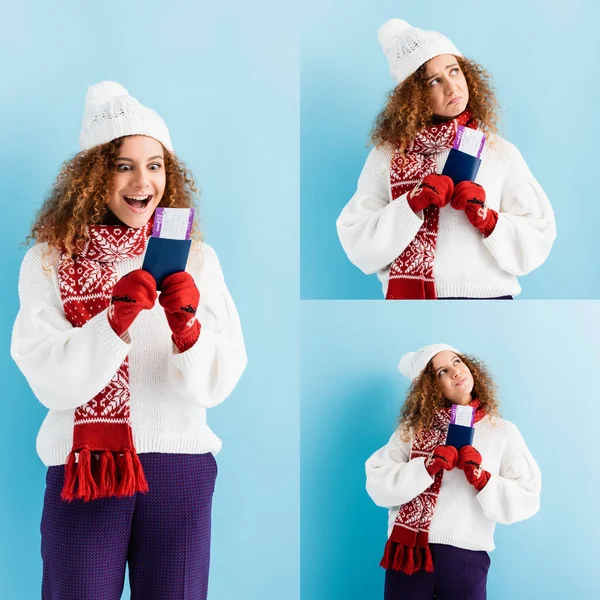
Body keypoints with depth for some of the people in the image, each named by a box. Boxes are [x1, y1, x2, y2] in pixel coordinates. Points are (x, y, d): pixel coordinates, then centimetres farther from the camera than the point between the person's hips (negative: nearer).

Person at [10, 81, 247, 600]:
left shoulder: (196, 258, 3)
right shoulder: (49, 261, -1)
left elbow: (215, 386, -2)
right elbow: (51, 383, -9)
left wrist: (189, 329, -21)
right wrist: (116, 322, -23)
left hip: (179, 470, 1)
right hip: (83, 472, -1)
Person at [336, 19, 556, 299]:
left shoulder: (501, 152, 4)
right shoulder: (386, 155, 1)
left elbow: (537, 240, 3)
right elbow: (358, 246, -4)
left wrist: (488, 219, -12)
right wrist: (412, 203, -14)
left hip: (488, 293, 1)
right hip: (409, 293, -1)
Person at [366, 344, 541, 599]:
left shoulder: (503, 432, 6)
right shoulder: (414, 427, 7)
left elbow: (526, 499, 1)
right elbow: (378, 485, -2)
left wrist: (483, 480, -14)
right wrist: (427, 467, -15)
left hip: (465, 555, 0)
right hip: (409, 550, 0)